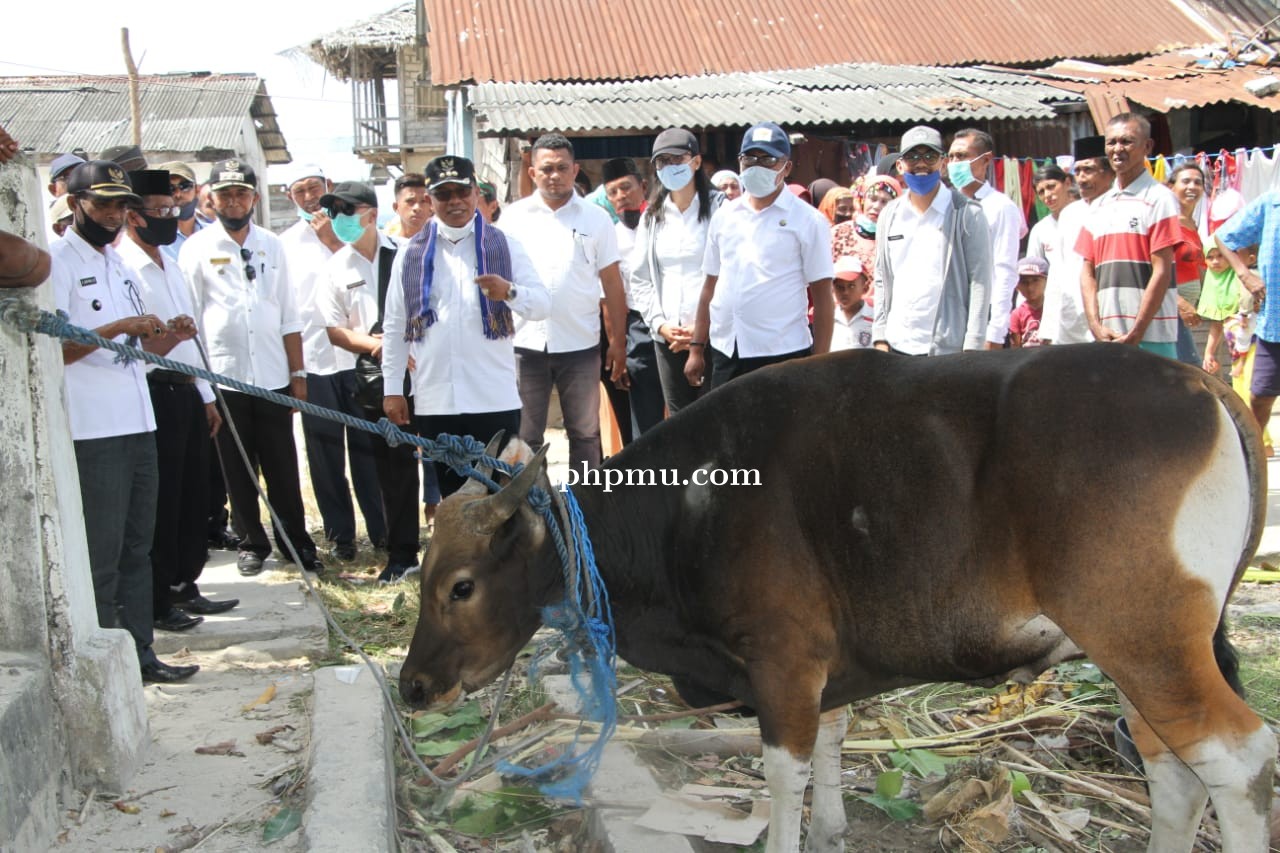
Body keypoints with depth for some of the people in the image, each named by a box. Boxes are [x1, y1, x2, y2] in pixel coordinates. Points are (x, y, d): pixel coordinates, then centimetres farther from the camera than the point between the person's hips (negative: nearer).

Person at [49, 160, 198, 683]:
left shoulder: (121, 266, 19)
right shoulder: (57, 261, -6)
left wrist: (166, 335, 3)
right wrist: (120, 327, -21)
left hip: (137, 423, 8)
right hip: (92, 429, -8)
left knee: (137, 547, 12)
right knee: (100, 555, -2)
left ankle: (140, 654, 20)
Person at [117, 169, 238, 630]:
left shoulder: (171, 264, 17)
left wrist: (206, 396, 20)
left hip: (187, 392, 8)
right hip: (155, 395, -8)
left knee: (192, 494, 14)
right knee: (161, 501, 0)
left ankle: (185, 586, 27)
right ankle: (158, 601, 12)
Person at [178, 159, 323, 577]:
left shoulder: (271, 245, 10)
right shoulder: (197, 248, 1)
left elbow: (289, 316, 10)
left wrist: (298, 373, 6)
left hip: (273, 376, 2)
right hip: (223, 377, -2)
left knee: (283, 468, 5)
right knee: (239, 471, 8)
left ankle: (298, 542, 15)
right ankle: (252, 543, 21)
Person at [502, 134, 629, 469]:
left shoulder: (595, 218, 5)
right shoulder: (514, 216, 6)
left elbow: (612, 284, 5)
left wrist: (618, 341, 1)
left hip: (580, 344, 0)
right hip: (525, 342, 0)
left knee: (585, 434, 8)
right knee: (525, 437, 6)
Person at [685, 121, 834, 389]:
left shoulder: (807, 221, -3)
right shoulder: (724, 216, 11)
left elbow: (822, 296, -4)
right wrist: (697, 347, 12)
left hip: (783, 356, -4)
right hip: (725, 353, 5)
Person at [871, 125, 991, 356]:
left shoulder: (966, 214, -1)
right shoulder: (889, 215, 13)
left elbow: (980, 282, -5)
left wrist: (972, 347, -11)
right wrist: (880, 337, 9)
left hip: (947, 348, -4)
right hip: (896, 346, 5)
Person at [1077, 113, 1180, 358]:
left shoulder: (1158, 198, -3)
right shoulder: (1099, 206, 15)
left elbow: (1162, 272, -9)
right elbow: (1088, 272, 12)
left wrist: (1135, 334, -12)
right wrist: (1097, 327, -1)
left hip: (1151, 337, -6)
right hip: (1106, 337, 6)